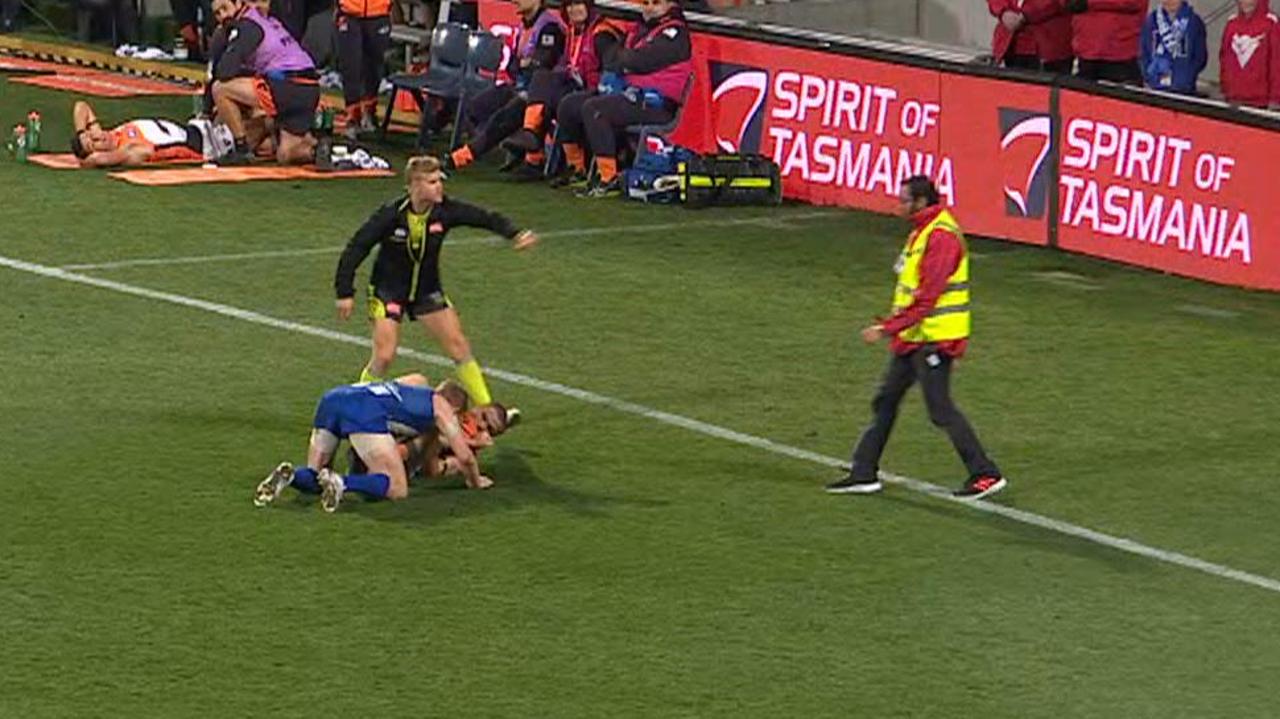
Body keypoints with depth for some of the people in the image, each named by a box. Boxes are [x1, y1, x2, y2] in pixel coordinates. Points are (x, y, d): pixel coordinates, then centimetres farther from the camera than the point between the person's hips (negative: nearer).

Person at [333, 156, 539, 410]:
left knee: (459, 345, -1)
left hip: (428, 289, 4)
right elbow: (356, 248, -19)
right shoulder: (391, 215, -24)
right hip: (388, 290, -4)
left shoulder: (445, 210, -16)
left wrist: (515, 234, -32)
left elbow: (485, 218, -14)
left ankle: (486, 408, 8)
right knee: (384, 356, -12)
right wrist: (345, 292, -19)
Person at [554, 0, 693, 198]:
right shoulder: (641, 29, 21)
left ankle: (609, 180, -29)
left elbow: (641, 61, -16)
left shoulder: (675, 33, -7)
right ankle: (577, 170, 12)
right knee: (570, 105, 4)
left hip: (656, 103, -9)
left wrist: (619, 60, 1)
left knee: (594, 109, -29)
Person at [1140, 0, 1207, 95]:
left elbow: (1200, 57, 1)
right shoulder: (1151, 20, 6)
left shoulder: (1194, 22, -2)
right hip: (1156, 88, 3)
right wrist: (1149, 77, 0)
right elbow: (1144, 54, 12)